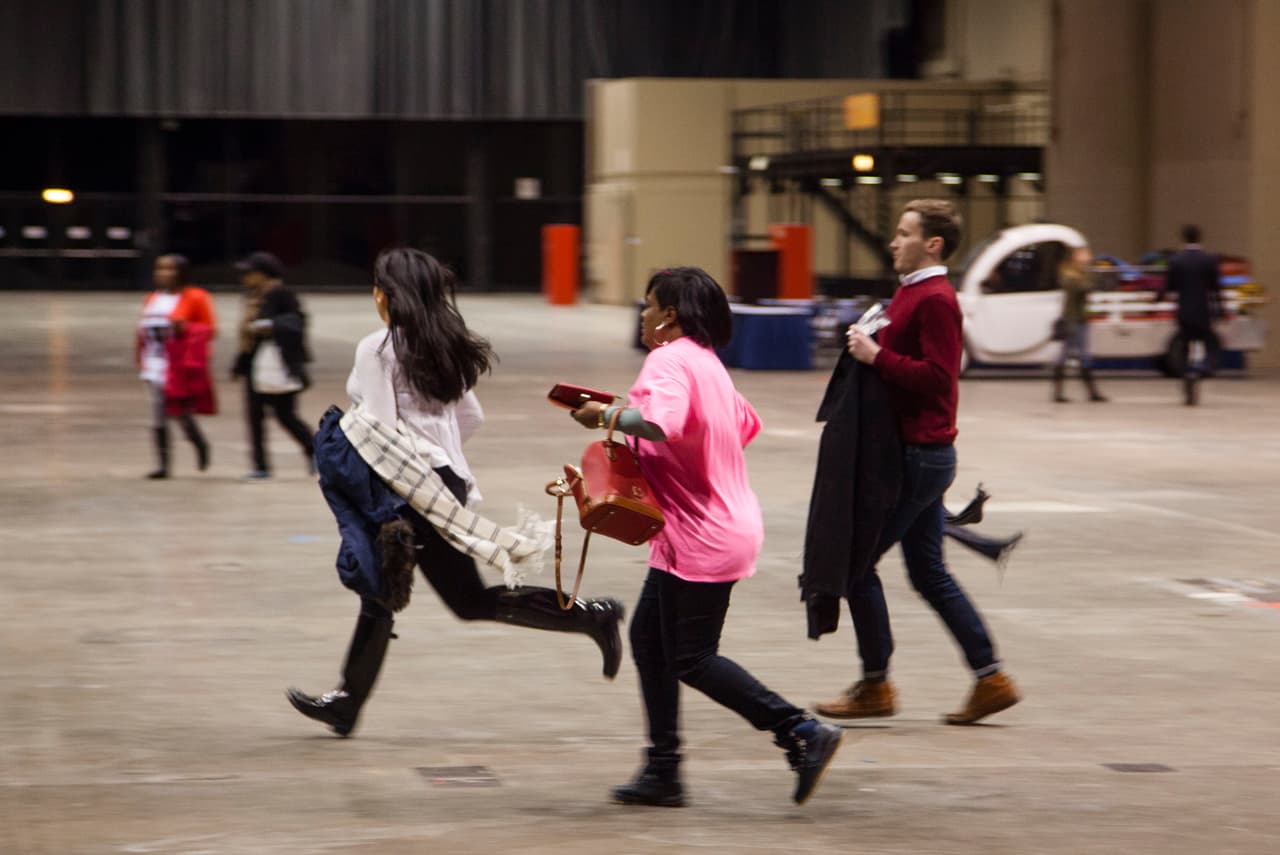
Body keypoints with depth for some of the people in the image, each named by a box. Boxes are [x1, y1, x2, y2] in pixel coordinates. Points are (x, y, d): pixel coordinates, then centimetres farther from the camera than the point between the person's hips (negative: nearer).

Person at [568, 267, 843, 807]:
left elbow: (661, 422, -35)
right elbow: (746, 424, 26)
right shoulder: (706, 362, 16)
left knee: (691, 660, -6)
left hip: (701, 539, -10)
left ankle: (803, 733, -7)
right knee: (648, 637, 13)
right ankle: (663, 772, 15)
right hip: (722, 525, 10)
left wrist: (606, 416, -22)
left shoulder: (669, 361, -15)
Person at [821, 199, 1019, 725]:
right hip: (921, 451, 10)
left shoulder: (934, 300, -16)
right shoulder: (912, 293, 16)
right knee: (929, 574, 12)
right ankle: (990, 679, 13)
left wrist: (878, 356, -21)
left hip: (920, 455, -10)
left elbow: (936, 376, -24)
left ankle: (875, 686, 4)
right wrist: (868, 347, 9)